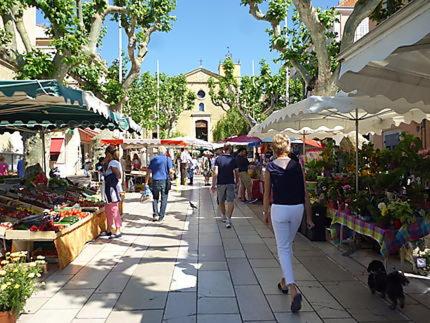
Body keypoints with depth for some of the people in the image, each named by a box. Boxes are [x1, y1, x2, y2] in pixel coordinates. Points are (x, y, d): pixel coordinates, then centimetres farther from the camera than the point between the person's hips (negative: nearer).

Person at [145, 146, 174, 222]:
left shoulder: (153, 159, 8)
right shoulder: (168, 159, 0)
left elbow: (149, 172, 3)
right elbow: (170, 171, -10)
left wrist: (146, 182, 4)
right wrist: (173, 171, 13)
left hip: (155, 181, 2)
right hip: (164, 181, -2)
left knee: (155, 198, 18)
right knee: (164, 199, 8)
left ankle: (155, 214, 8)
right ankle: (161, 216, 9)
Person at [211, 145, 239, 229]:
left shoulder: (218, 159, -4)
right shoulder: (233, 159, 0)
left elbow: (216, 173, -11)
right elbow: (236, 173, 3)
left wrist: (213, 185, -9)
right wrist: (237, 182, 19)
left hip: (220, 183, 1)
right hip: (231, 183, 0)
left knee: (221, 201, 19)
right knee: (230, 201, -3)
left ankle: (223, 216, 36)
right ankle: (228, 219, -17)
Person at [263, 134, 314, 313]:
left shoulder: (270, 167, -4)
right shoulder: (297, 164, 0)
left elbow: (267, 194, 2)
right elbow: (305, 192, 1)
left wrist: (266, 212, 17)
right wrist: (309, 216, 8)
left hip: (279, 209, -3)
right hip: (297, 209, 3)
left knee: (283, 248, 4)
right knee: (287, 245, 22)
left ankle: (293, 289, -11)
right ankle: (285, 281, 36)